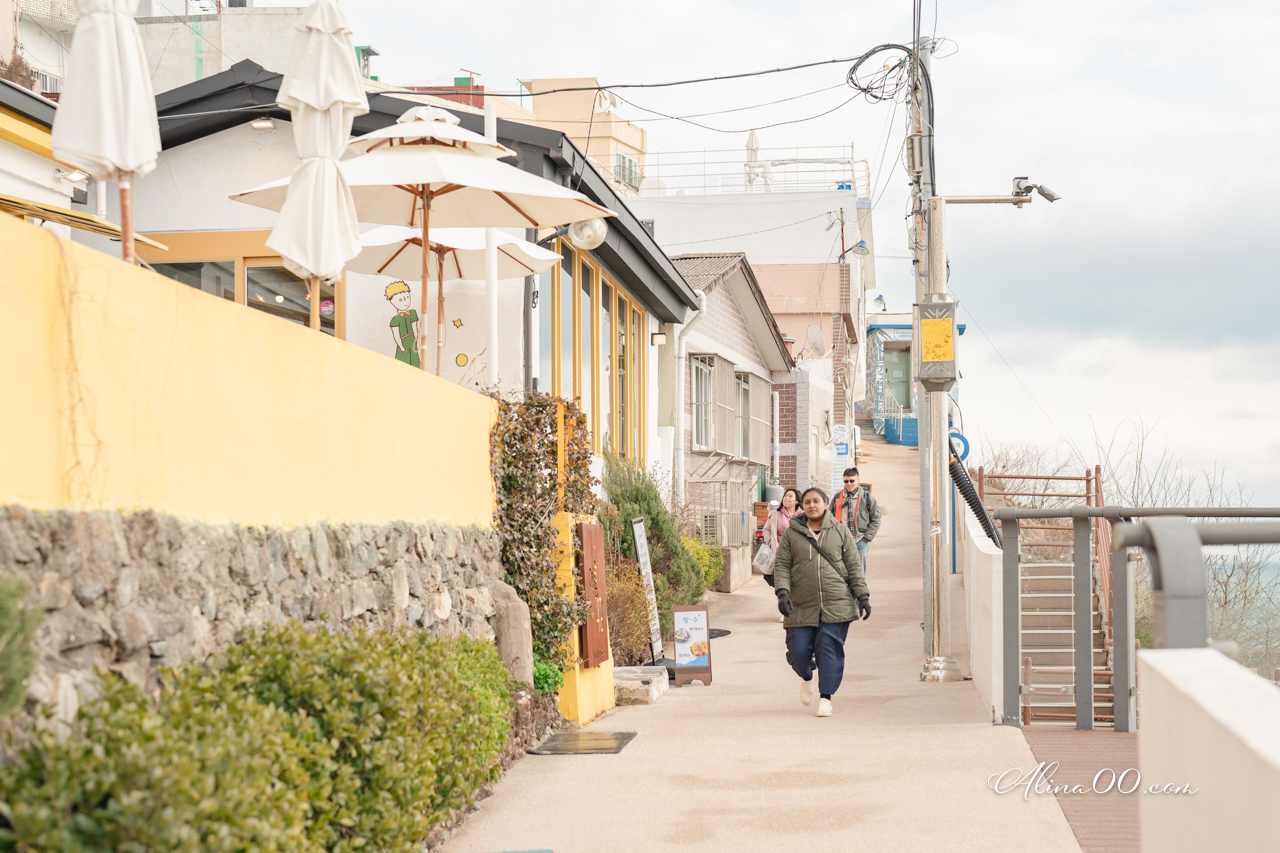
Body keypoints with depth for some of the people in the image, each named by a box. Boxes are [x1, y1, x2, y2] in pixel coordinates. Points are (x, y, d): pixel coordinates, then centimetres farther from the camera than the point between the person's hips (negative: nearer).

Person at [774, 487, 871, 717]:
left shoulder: (840, 531, 9)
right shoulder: (791, 535, 8)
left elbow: (854, 566, 10)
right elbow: (781, 566, 5)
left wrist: (862, 596, 3)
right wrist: (782, 592, -11)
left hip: (836, 605, 0)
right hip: (801, 607, 0)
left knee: (829, 649, -7)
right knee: (798, 651, -4)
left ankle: (825, 696, 5)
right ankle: (807, 676, 31)